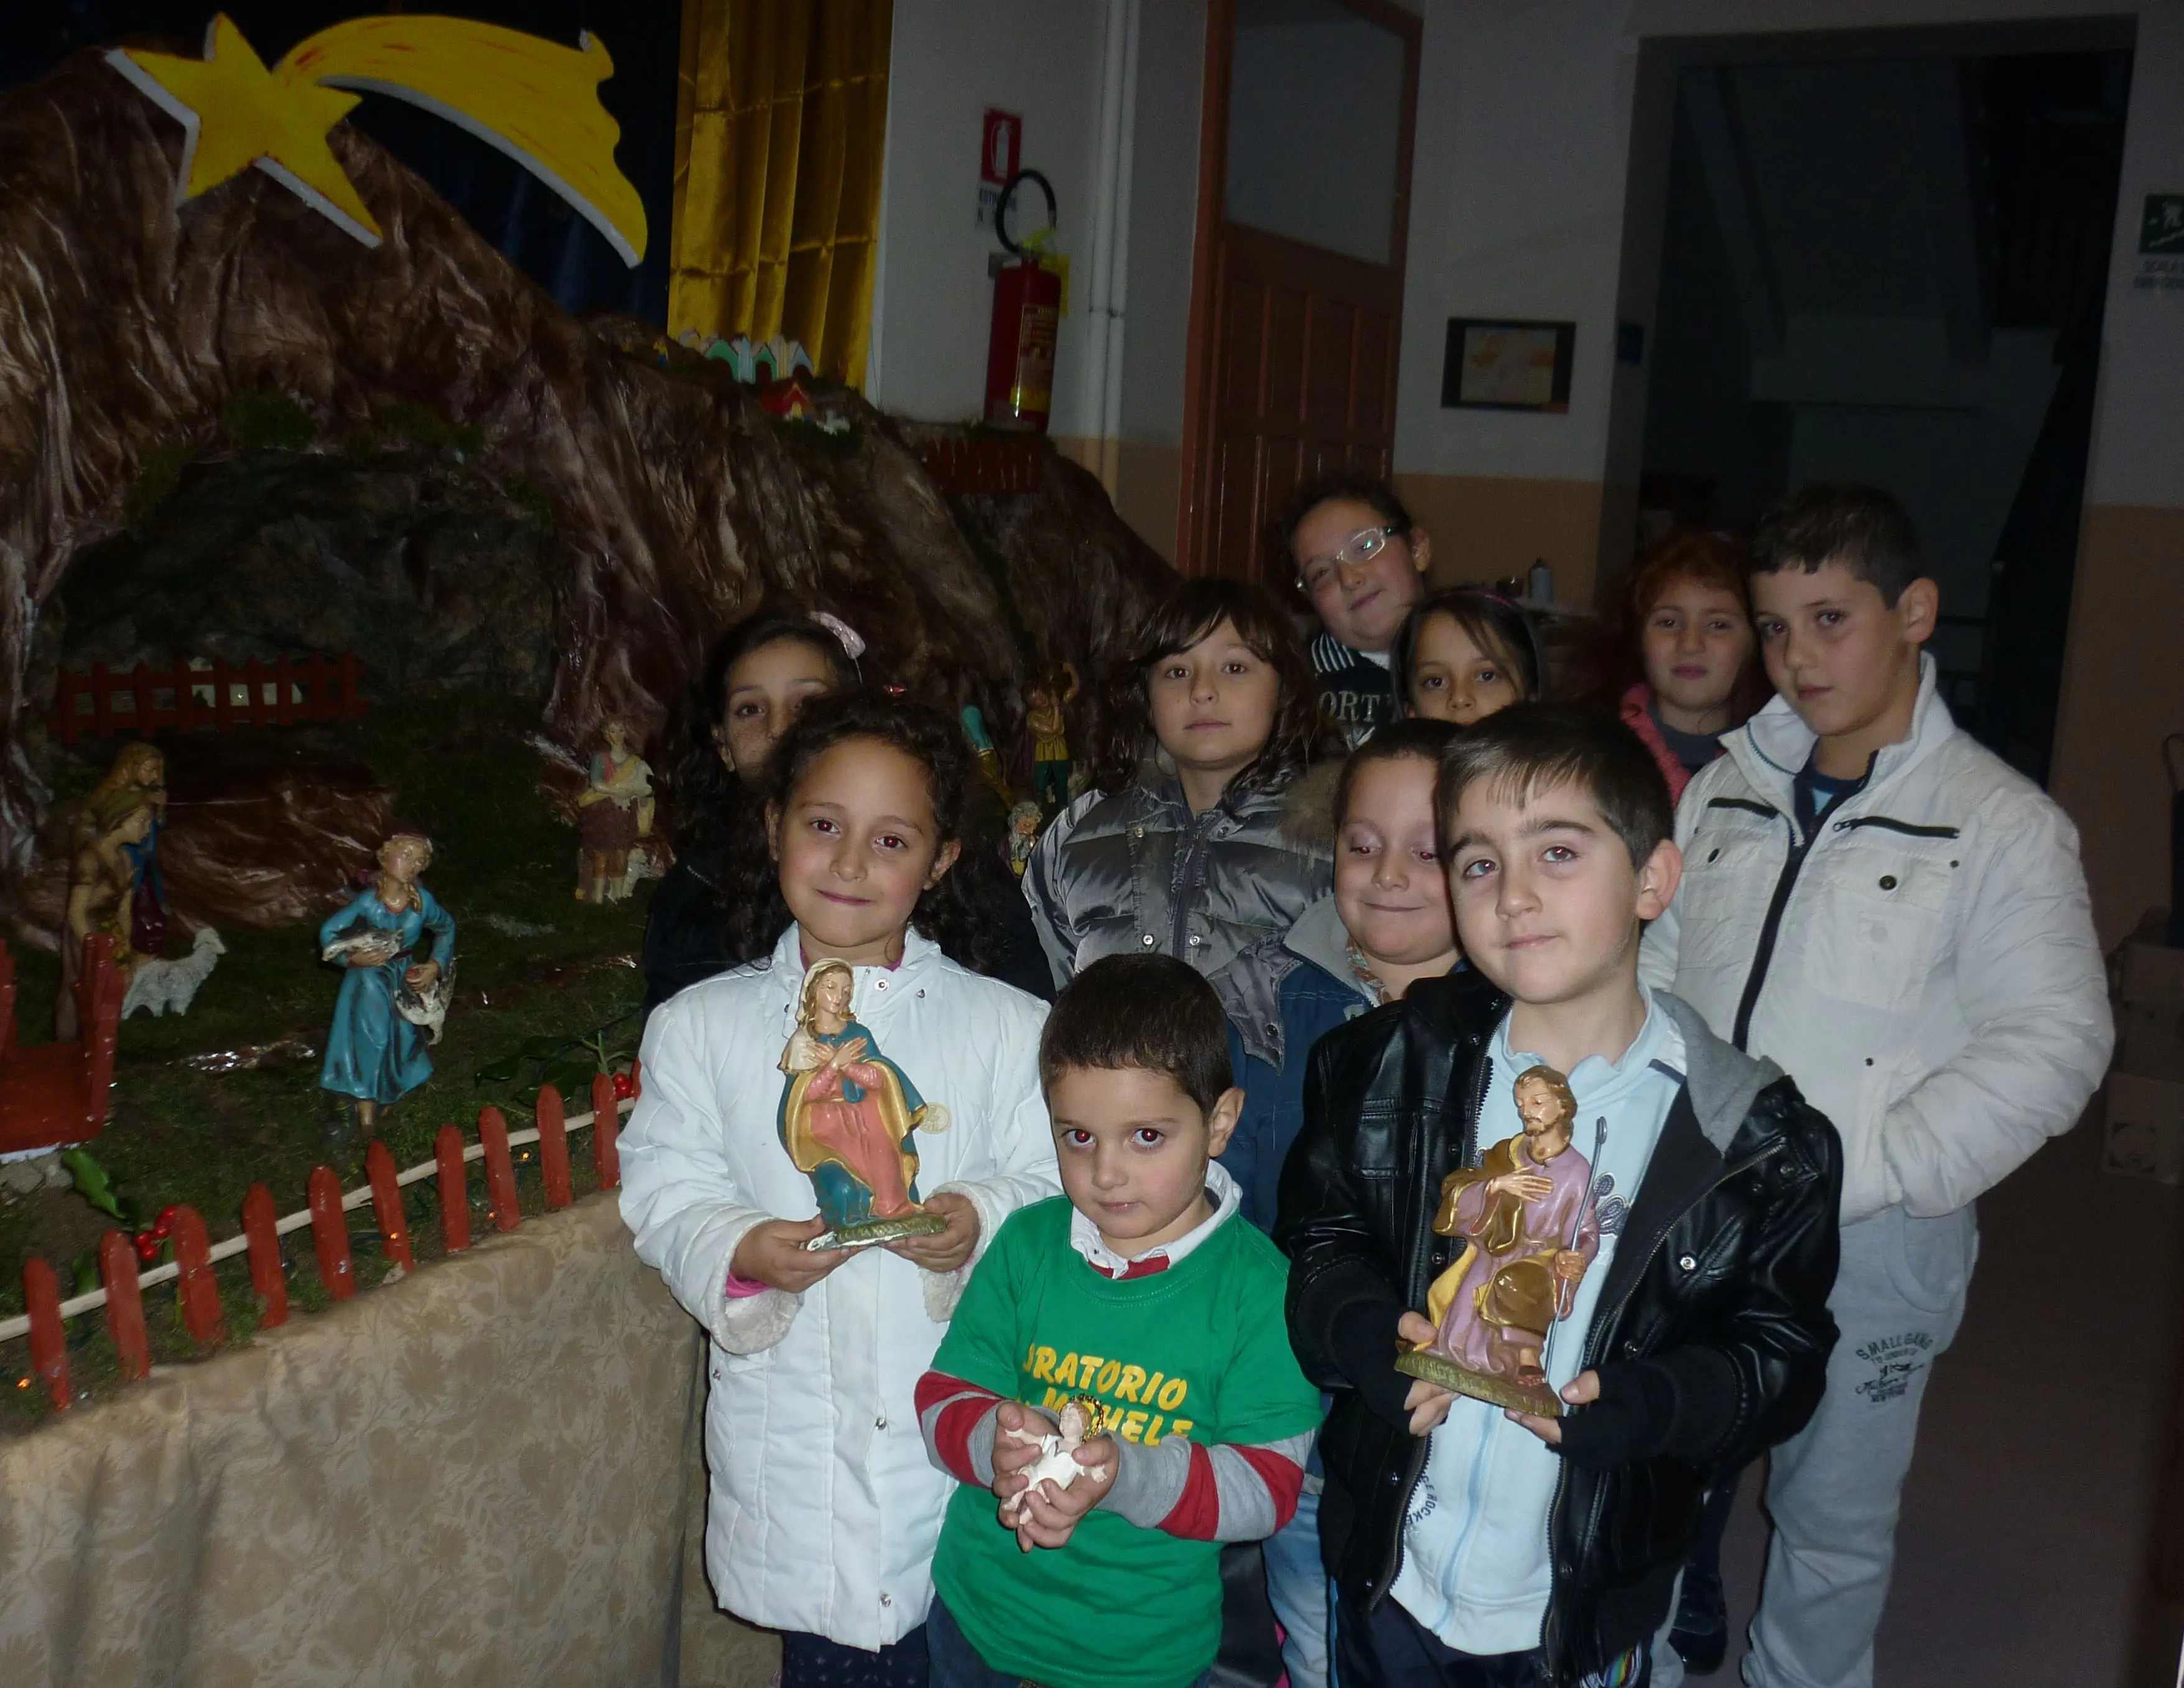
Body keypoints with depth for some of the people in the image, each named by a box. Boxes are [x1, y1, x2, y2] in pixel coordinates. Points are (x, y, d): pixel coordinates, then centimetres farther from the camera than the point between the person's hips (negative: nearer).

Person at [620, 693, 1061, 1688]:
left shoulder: (1010, 1027, 1)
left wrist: (981, 1222, -20)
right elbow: (666, 1196, 2)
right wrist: (743, 1254, -17)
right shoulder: (701, 1026, 4)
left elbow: (1053, 1187, 0)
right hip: (793, 1448, 1)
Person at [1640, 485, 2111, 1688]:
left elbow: (2052, 1048, -13)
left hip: (1872, 1240, -4)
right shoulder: (1726, 791, 6)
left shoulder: (2003, 822, -8)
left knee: (1833, 1521, 12)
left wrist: (1851, 1174, -19)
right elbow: (1655, 968, 10)